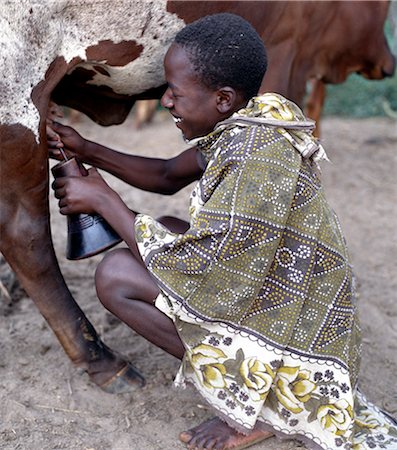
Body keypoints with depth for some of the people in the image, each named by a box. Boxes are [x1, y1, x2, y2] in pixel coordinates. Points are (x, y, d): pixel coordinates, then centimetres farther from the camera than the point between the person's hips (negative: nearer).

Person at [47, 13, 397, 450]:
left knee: (116, 275, -14)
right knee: (157, 234, 14)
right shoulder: (237, 126, 0)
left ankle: (251, 404, -4)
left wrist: (103, 200, -13)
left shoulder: (258, 157, -29)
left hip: (290, 329, -9)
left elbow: (190, 266, -23)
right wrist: (87, 150, 6)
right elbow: (167, 176, 14)